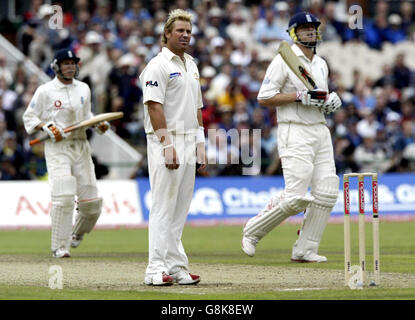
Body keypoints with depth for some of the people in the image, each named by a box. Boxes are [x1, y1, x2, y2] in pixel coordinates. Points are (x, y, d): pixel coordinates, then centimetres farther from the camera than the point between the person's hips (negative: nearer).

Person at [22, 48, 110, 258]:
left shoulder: (83, 89, 13)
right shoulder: (45, 91, -2)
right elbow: (29, 117, 1)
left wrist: (98, 125, 5)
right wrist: (46, 128, -15)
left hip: (81, 145, 5)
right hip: (56, 147, -5)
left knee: (91, 201, 1)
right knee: (63, 197, -17)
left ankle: (78, 233, 30)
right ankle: (60, 247, -10)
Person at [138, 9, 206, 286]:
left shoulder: (191, 65, 18)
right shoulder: (158, 66, -8)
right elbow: (154, 106, -15)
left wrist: (200, 143, 15)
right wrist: (168, 145, -21)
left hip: (189, 142, 8)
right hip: (166, 141, -8)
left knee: (180, 209, 8)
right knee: (163, 206, -11)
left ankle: (176, 267, 10)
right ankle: (157, 270, -12)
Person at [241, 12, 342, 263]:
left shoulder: (321, 64, 17)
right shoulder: (283, 61, -6)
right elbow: (264, 99, -11)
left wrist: (332, 101, 6)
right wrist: (299, 96, -18)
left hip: (321, 130, 8)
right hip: (295, 132, -8)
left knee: (327, 193, -2)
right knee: (296, 197, -14)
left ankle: (305, 250, 6)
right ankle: (253, 231, 6)